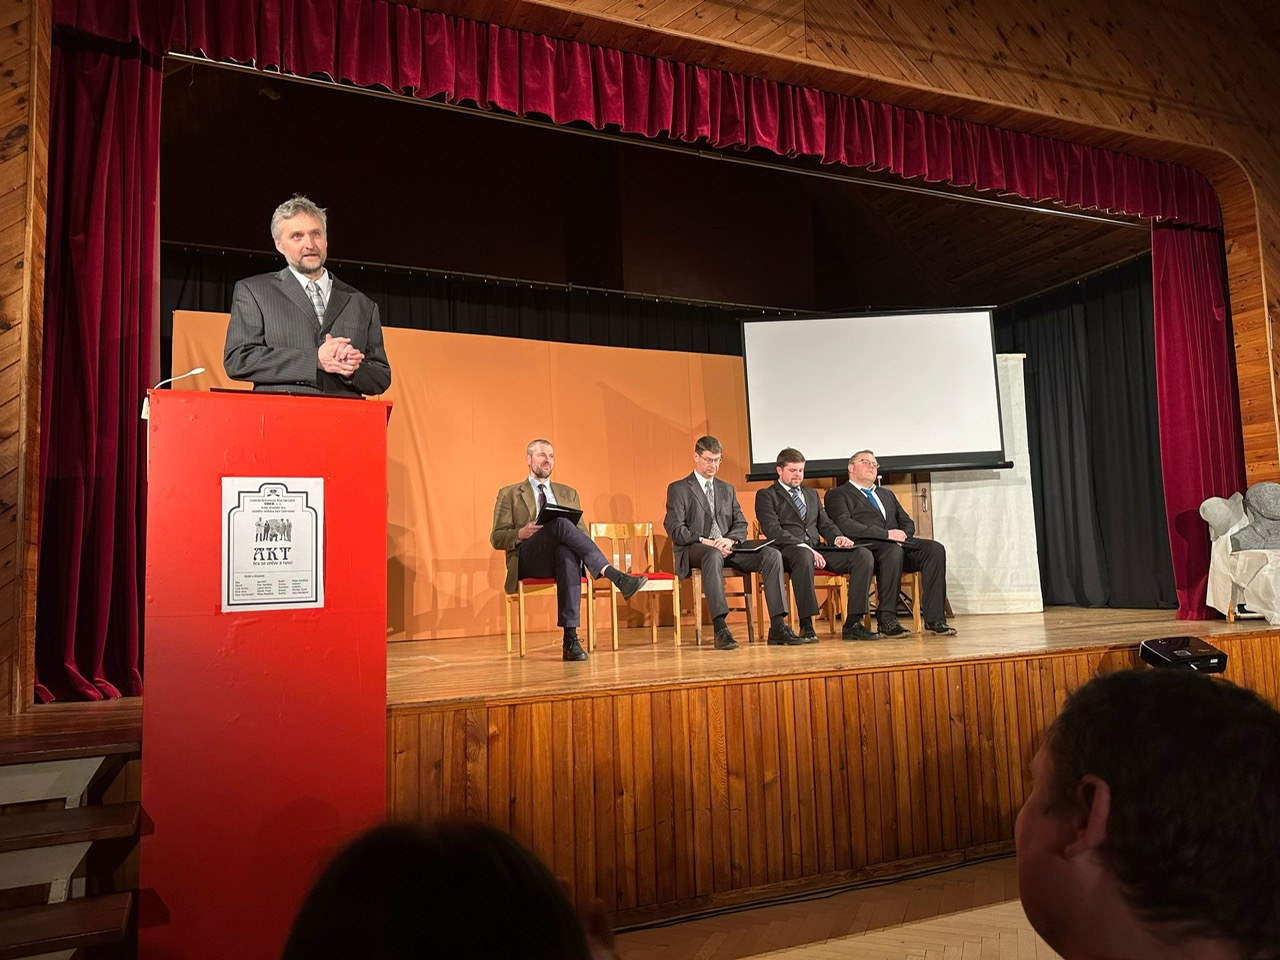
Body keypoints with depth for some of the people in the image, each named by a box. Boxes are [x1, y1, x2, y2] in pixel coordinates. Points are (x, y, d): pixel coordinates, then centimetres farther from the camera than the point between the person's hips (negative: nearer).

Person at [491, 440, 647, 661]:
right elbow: (496, 538, 9)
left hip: (560, 555, 2)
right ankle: (615, 576, -46)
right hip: (528, 560, -2)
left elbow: (582, 532, 19)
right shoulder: (509, 494, 17)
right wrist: (521, 534, -13)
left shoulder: (568, 493, 25)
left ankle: (571, 638, -46)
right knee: (559, 523, -34)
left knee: (567, 553, -40)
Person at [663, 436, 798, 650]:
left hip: (727, 547, 5)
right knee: (713, 555, -42)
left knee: (772, 554, -20)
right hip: (694, 550, -5)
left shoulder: (727, 489, 23)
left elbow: (741, 525, 14)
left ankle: (778, 624, -23)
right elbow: (674, 529, -5)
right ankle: (720, 628, -49)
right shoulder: (678, 489, 7)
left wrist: (730, 539, -10)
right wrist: (704, 541, -19)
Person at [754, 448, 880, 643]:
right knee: (804, 557, -43)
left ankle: (852, 624, -19)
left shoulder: (812, 494, 29)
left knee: (863, 555, -17)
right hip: (787, 551, -6)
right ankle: (806, 626, -35)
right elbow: (773, 531, -8)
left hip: (816, 548, 6)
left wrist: (838, 537, -2)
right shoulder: (766, 495, 7)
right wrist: (805, 547, -20)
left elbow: (825, 524, 23)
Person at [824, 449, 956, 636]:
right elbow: (844, 525, -9)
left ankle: (934, 619, -23)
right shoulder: (837, 495, 9)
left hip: (897, 543, 7)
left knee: (935, 549, -21)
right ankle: (886, 620, -31)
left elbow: (908, 523, 27)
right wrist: (886, 534, -16)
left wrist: (902, 535, 0)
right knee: (893, 551, -38)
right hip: (866, 546, -6)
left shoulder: (887, 494, 32)